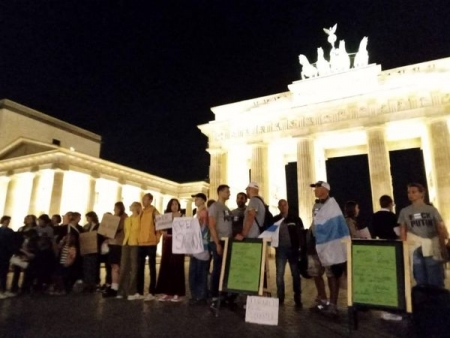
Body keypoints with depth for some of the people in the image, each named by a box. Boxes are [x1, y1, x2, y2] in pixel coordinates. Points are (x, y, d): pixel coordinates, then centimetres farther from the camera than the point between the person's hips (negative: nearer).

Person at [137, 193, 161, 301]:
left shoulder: (153, 211, -6)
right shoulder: (141, 212, 15)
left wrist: (158, 236, -10)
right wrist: (138, 237, 13)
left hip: (151, 243, -7)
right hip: (141, 243, 7)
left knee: (152, 268, 0)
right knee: (140, 268, 10)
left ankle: (152, 293, 5)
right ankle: (139, 291, 19)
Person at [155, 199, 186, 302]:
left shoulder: (182, 217, 2)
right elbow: (164, 232, 13)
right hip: (167, 243, 4)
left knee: (177, 267, -3)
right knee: (166, 267, 2)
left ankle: (177, 293, 2)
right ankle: (166, 292, 10)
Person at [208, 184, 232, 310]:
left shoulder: (226, 208, 17)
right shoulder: (214, 206, -6)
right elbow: (211, 226, -13)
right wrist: (217, 244, -18)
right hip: (218, 242, -7)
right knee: (217, 270, -3)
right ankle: (215, 298, 4)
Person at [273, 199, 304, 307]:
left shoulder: (295, 219, 2)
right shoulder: (275, 220, 6)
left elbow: (301, 234, 1)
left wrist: (300, 247, -10)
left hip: (293, 249, -1)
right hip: (280, 249, 1)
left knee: (296, 274, 7)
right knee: (279, 274, 3)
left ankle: (298, 299, 16)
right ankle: (280, 298, 14)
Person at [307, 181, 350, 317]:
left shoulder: (331, 205, -13)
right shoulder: (316, 205, 12)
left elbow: (337, 224, -17)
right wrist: (310, 238, 16)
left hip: (328, 244, -9)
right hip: (315, 244, 9)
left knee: (332, 275, 2)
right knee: (315, 273, 16)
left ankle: (332, 305, 12)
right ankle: (322, 300, 32)